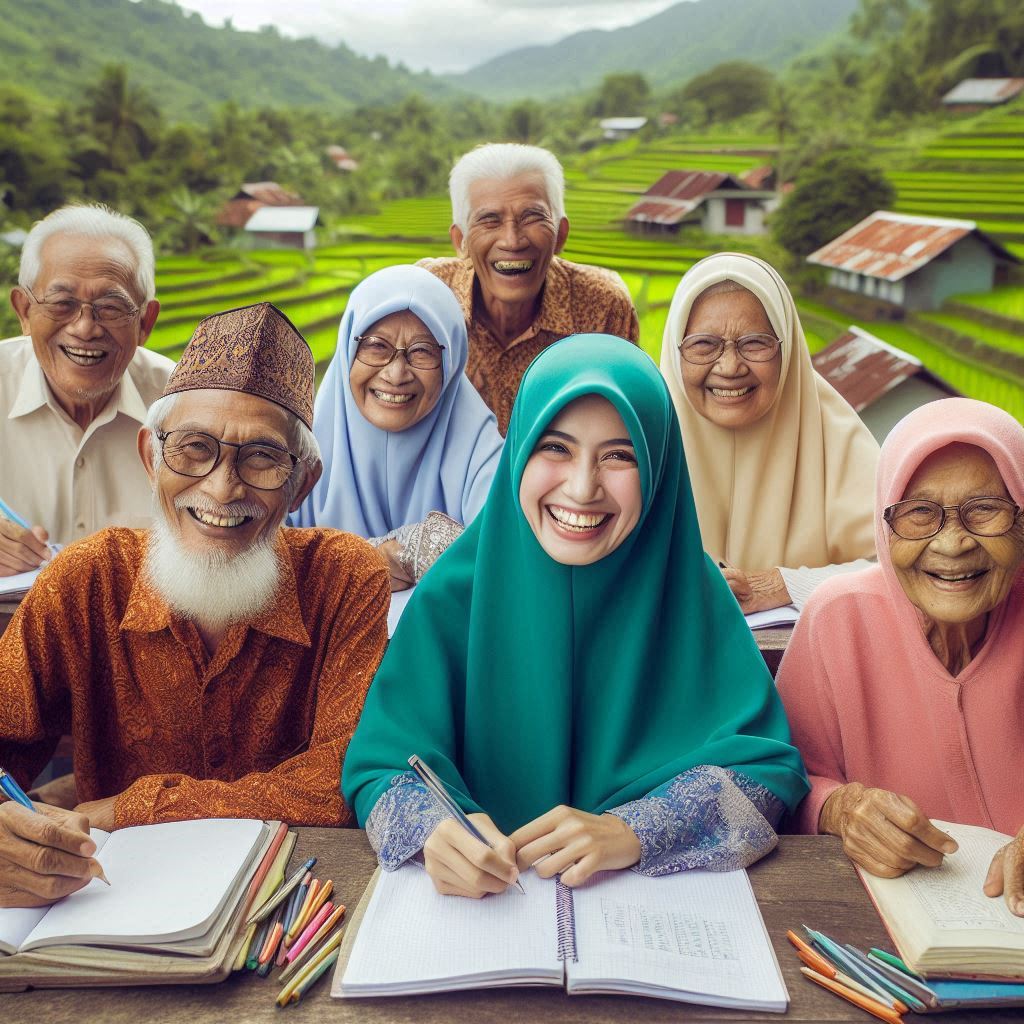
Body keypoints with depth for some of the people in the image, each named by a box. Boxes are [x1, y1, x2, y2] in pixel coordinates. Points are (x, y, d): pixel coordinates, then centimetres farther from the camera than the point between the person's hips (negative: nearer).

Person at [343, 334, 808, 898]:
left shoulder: (689, 589, -7)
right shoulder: (455, 592, -8)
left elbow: (765, 766, -8)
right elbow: (383, 762, -8)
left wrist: (630, 833, -24)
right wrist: (435, 830, -30)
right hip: (480, 905, 1)